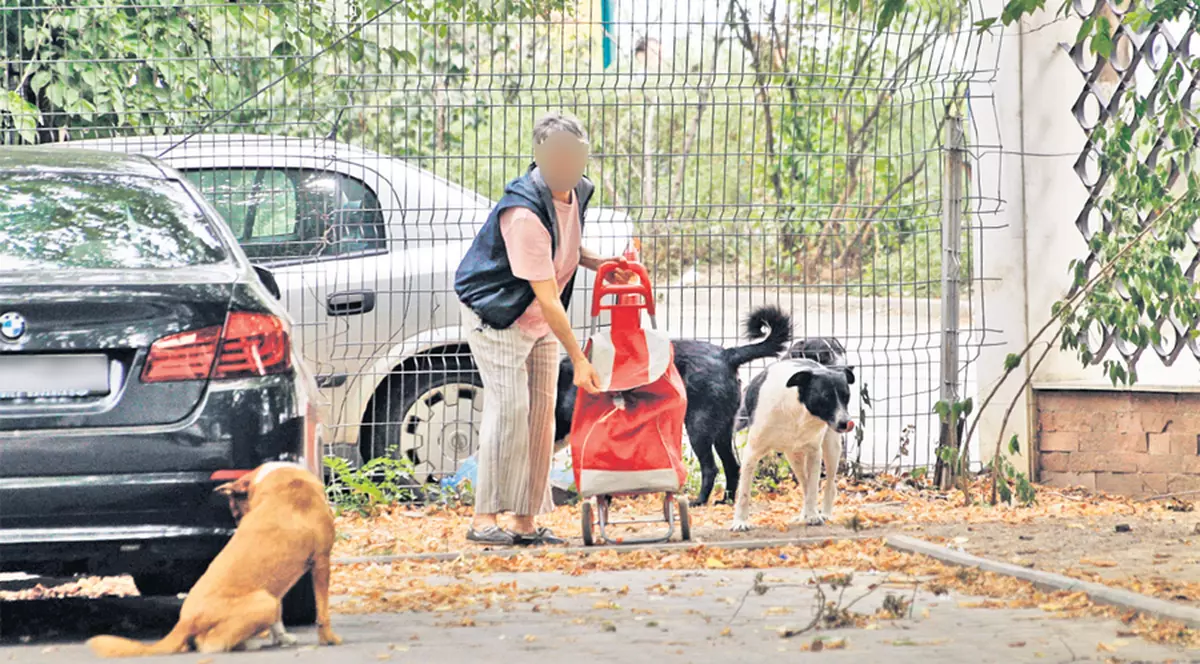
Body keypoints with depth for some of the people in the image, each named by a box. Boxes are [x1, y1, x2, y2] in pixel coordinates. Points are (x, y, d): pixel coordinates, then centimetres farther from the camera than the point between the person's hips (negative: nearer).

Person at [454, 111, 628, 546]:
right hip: (497, 317, -8)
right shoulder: (524, 213, -30)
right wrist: (579, 359, -27)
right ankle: (484, 518, -10)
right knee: (510, 408, -15)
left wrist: (598, 264, -4)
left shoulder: (577, 192, -3)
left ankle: (526, 521, 8)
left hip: (542, 323, 8)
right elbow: (547, 296, -28)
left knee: (541, 412, 4)